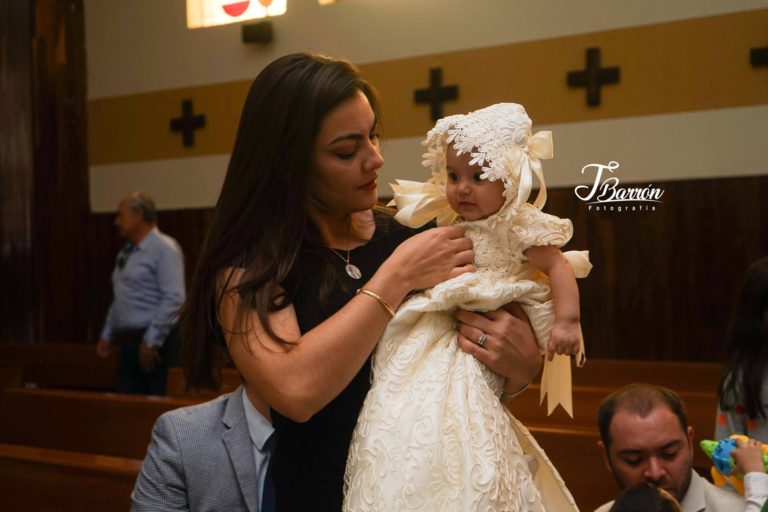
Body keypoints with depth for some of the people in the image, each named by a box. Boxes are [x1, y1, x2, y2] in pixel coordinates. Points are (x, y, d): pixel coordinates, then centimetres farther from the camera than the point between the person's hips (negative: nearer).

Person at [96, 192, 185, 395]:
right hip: (128, 344, 8)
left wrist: (151, 340, -19)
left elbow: (174, 299, -18)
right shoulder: (126, 253, 16)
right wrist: (107, 335, 20)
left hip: (155, 344, -8)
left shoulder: (164, 248, -9)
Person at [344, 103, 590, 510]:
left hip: (478, 342, -7)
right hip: (431, 335, 7)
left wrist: (567, 322, -21)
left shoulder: (518, 229, -8)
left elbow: (559, 268, -11)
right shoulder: (453, 225, 13)